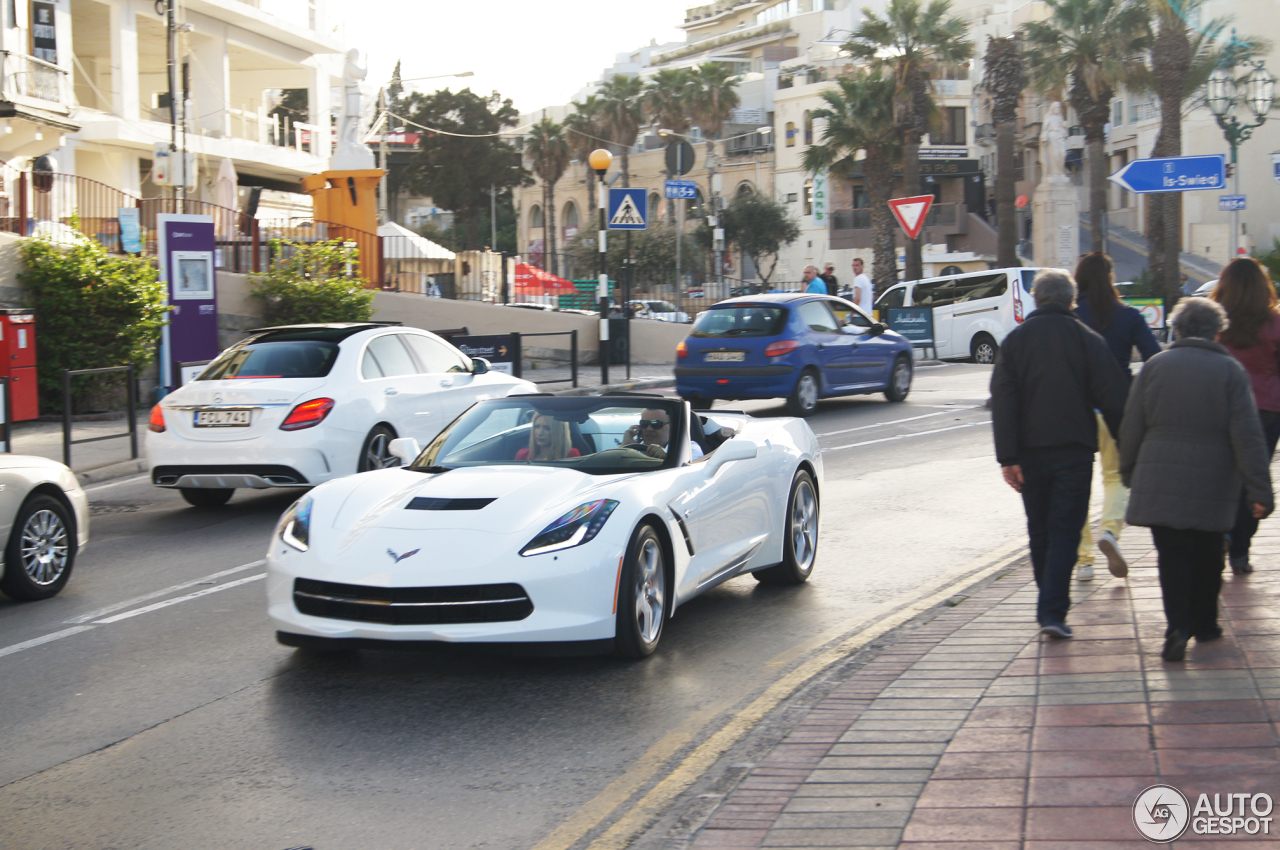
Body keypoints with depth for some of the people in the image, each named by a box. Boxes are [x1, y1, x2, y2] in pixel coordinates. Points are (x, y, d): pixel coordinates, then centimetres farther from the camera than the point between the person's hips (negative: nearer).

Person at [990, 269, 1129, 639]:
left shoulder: (1015, 340, 3)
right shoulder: (1088, 340, -1)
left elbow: (1002, 403, -4)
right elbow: (1112, 400, -3)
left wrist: (1008, 457, -5)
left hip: (1030, 452, 2)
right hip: (1074, 450, -2)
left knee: (1040, 532, 15)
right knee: (1065, 532, -2)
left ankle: (1050, 606, 24)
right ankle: (1053, 612, -13)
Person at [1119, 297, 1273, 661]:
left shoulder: (1154, 367, 1)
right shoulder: (1230, 371, -4)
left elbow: (1131, 429, 4)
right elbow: (1248, 437, -6)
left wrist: (1130, 474, 17)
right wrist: (1259, 491, -3)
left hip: (1160, 481, 0)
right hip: (1213, 486, 0)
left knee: (1172, 556, 1)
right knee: (1207, 556, 16)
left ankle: (1178, 628, -13)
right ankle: (1204, 624, 26)